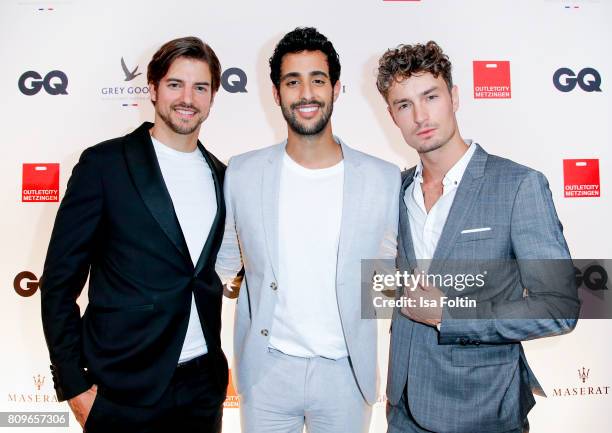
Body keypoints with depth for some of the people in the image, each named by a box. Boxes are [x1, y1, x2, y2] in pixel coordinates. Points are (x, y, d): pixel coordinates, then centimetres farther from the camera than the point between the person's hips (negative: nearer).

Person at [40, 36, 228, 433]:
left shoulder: (219, 175, 5)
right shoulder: (104, 164, -9)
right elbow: (59, 282, -7)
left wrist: (218, 364, 8)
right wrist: (73, 384, -9)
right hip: (124, 388, -4)